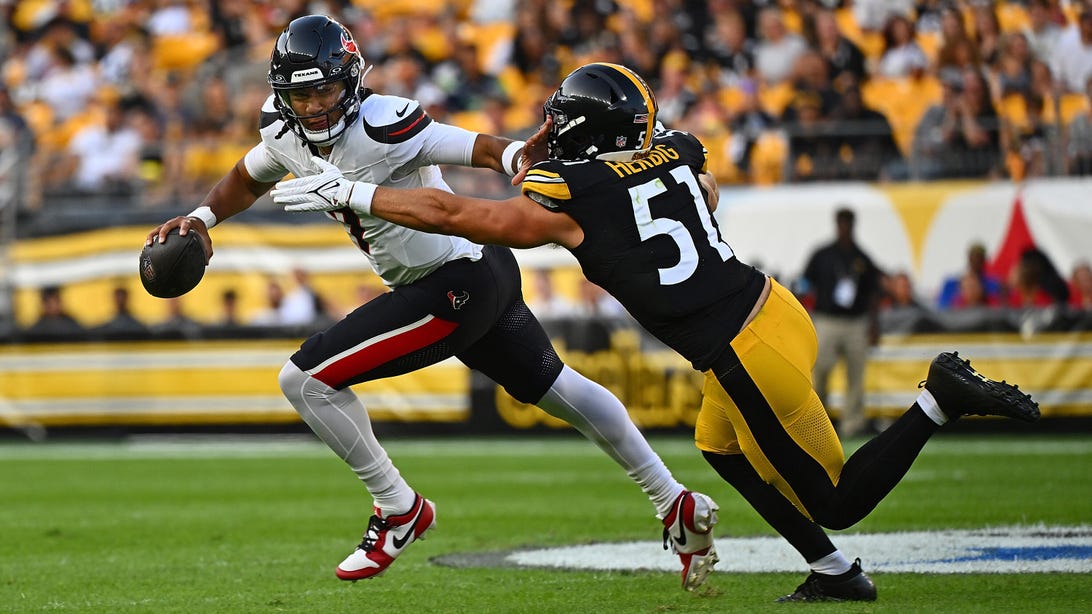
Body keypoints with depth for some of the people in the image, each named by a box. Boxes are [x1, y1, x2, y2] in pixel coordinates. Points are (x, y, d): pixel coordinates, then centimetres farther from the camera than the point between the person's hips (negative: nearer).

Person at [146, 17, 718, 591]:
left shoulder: (377, 127, -26)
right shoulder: (285, 135, 0)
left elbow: (483, 148, -32)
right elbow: (246, 180, 21)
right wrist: (201, 219, 4)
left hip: (457, 287, -10)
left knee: (305, 378, -11)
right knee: (553, 388, 23)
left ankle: (399, 510, 4)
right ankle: (678, 506, 33)